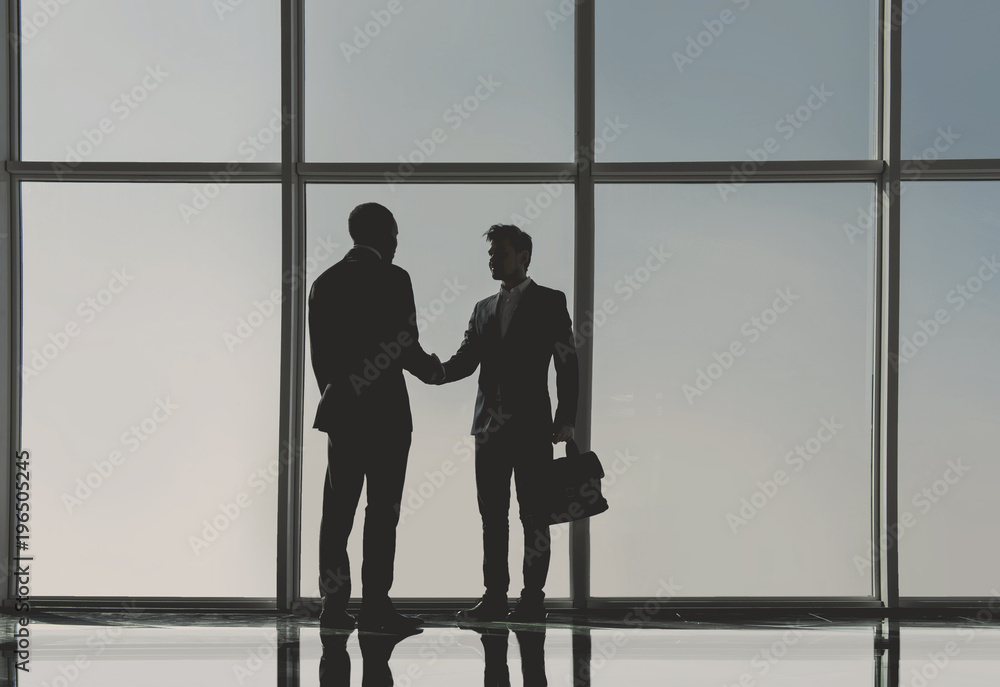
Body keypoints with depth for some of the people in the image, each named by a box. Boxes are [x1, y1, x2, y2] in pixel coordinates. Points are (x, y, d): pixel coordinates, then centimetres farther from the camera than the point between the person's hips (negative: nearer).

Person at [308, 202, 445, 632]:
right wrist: (430, 370, 8)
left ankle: (334, 603, 7)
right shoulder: (392, 279, -8)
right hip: (385, 412, -6)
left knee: (338, 510, 7)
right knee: (382, 511, -4)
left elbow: (319, 355, 11)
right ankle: (375, 605, -5)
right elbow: (405, 347, -12)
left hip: (340, 413, 6)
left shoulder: (325, 282, 9)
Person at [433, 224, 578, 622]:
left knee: (533, 514, -2)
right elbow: (465, 361, 8)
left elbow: (568, 364, -3)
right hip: (490, 425, 5)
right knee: (492, 516, 6)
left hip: (532, 425, -5)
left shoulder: (550, 302, 2)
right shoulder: (484, 309, 17)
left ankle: (533, 599, 1)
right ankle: (494, 598, 10)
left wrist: (566, 419, -11)